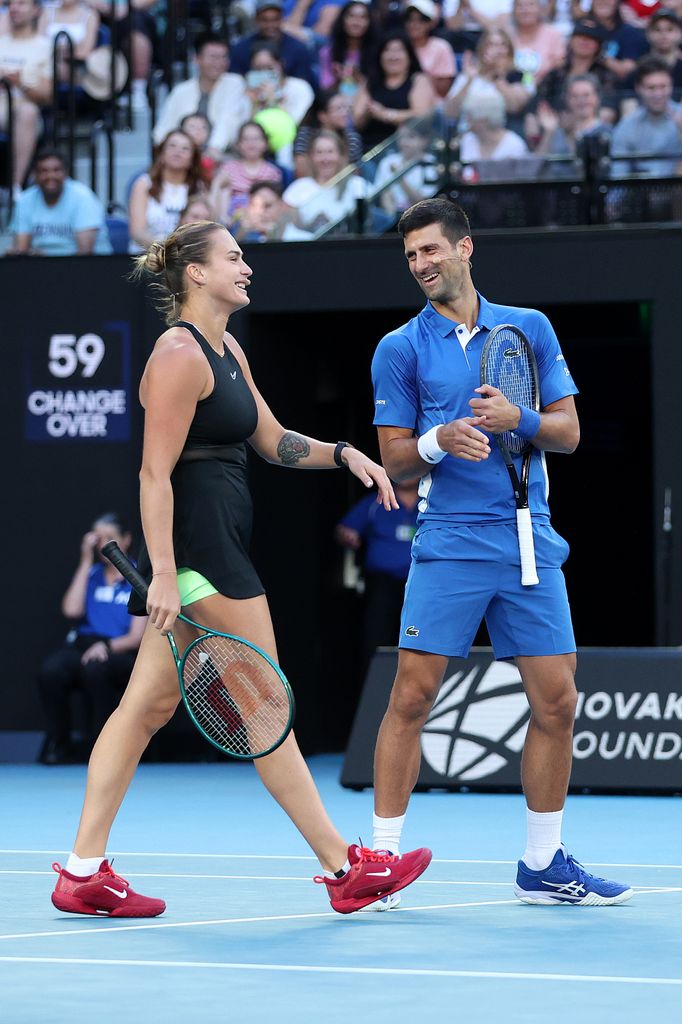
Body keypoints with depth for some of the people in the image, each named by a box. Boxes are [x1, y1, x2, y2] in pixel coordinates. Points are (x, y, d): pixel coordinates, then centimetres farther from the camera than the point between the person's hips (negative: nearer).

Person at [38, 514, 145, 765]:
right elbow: (72, 610, -1)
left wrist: (108, 646, -22)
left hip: (121, 652, -3)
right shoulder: (91, 573, 16)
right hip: (82, 646, 3)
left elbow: (137, 637, -2)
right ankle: (58, 744, -14)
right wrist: (86, 562, 2)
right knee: (50, 671, -32)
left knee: (95, 670, -39)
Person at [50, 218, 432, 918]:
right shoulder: (180, 355, -14)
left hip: (216, 549, 10)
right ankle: (344, 869, 3)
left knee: (147, 705, 7)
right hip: (199, 552, -10)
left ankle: (83, 872, 6)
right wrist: (164, 576, -24)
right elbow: (156, 474, -18)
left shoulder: (228, 353, 17)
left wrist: (343, 454, 6)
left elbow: (274, 442, 22)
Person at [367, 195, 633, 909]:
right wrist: (441, 440, -17)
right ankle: (381, 859, 0)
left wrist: (517, 419, -11)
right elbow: (395, 462, 3)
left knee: (556, 701, 2)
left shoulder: (530, 328, 10)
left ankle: (543, 865, 14)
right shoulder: (399, 349, 4)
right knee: (412, 696, -9)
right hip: (448, 546, -2)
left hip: (530, 543, 3)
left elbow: (568, 431, 9)